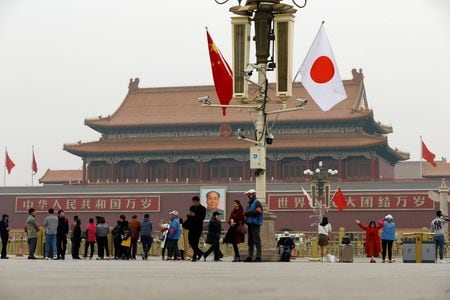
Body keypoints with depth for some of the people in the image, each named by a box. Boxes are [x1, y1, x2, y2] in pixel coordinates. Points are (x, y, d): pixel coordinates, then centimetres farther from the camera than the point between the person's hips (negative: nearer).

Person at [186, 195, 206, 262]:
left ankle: (194, 256, -2)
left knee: (195, 242, -8)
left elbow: (202, 218, -14)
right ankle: (200, 252, 23)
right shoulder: (192, 207, 11)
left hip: (198, 227, -6)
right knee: (190, 241, 5)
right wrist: (189, 214, -10)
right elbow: (189, 216, 13)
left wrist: (195, 215, -26)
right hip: (192, 226, 6)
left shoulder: (203, 208, -5)